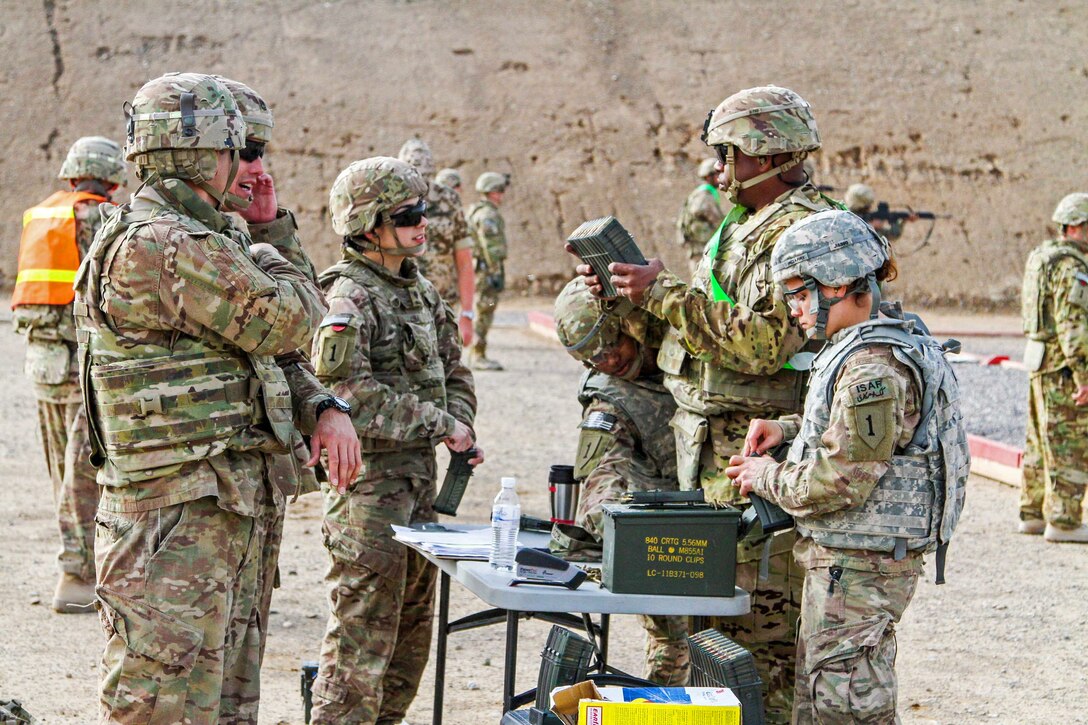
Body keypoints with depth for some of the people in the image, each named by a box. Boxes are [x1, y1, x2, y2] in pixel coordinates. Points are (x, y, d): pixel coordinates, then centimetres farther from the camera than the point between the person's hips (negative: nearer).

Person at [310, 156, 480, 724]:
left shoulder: (419, 289, 12)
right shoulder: (350, 298, -15)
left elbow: (453, 370, 21)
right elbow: (350, 395, -24)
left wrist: (461, 429, 2)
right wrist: (439, 423, -19)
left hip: (418, 474, 9)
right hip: (369, 479, -9)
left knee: (412, 626, 16)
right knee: (363, 630, -6)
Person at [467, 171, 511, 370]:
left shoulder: (474, 211, 17)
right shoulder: (488, 214, -16)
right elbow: (491, 247, -21)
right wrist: (496, 273, -22)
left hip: (477, 269, 10)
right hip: (487, 269, -10)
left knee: (482, 312, 14)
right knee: (484, 312, -8)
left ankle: (477, 355, 17)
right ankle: (478, 357, -7)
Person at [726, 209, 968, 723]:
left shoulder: (873, 367, -21)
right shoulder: (865, 347, 12)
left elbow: (841, 481, -23)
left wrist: (767, 477, -8)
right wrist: (788, 428, 11)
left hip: (859, 565, -11)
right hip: (842, 559, 11)